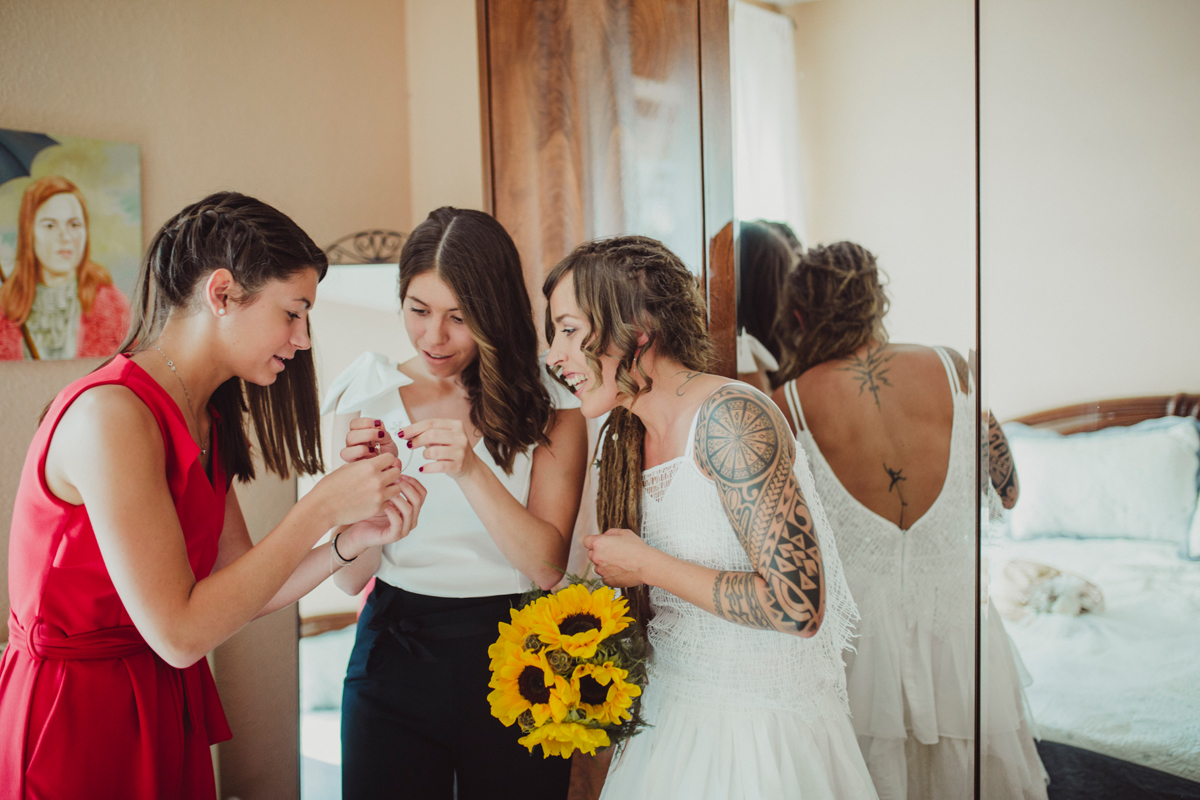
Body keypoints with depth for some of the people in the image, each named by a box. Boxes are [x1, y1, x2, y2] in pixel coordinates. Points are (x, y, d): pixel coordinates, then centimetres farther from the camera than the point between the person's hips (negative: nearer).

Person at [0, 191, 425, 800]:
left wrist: (352, 540, -11)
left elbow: (239, 597, 3)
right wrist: (323, 506, -22)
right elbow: (180, 632, -25)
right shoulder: (109, 413, -23)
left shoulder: (205, 421, 5)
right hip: (78, 721, -8)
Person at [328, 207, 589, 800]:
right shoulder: (367, 398, 0)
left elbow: (547, 565, -13)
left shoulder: (550, 407, -5)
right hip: (394, 658, 1)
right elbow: (351, 577, -2)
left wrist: (471, 469, -26)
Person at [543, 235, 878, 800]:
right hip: (669, 709, 7)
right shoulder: (628, 436, 4)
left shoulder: (728, 416, -21)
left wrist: (645, 567, -19)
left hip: (759, 728, -7)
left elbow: (797, 605, -27)